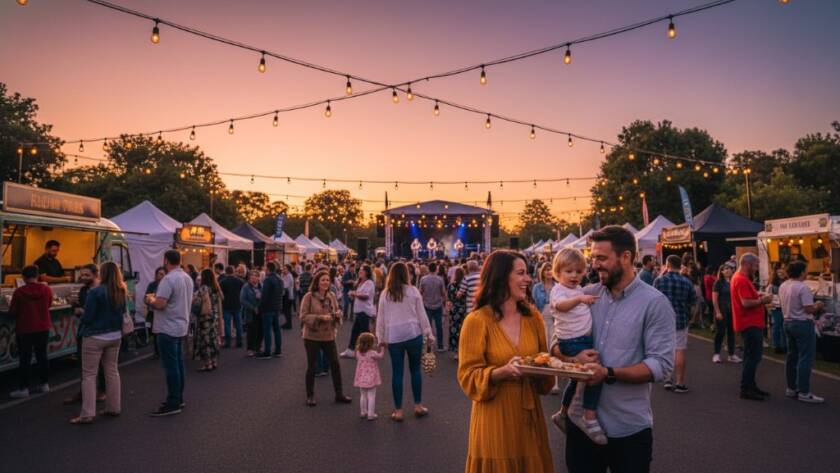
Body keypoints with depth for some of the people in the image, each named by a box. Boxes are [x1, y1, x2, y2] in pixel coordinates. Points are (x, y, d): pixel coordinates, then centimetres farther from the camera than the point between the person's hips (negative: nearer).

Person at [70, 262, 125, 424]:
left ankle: (87, 414, 0)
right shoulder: (122, 292, 1)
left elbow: (87, 317, -13)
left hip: (95, 337, -6)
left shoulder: (95, 292, -17)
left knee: (89, 375, 1)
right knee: (112, 371, 15)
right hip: (115, 336, 6)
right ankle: (114, 407, 21)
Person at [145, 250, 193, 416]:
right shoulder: (187, 278, 9)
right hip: (181, 326, 9)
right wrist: (157, 298, 19)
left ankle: (173, 404, -1)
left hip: (168, 329, -9)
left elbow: (159, 304, -24)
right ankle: (178, 398, 23)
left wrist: (150, 300, -3)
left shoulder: (168, 279, -18)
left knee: (171, 367, -5)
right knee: (178, 364, 15)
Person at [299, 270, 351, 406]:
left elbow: (337, 310, 14)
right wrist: (320, 317, -23)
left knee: (335, 364, 8)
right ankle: (310, 396, 23)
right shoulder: (308, 296, -12)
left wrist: (338, 313, -9)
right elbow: (303, 316, -14)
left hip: (329, 336, 4)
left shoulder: (331, 295, 2)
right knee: (312, 366, 7)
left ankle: (339, 394, 22)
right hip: (312, 337, -4)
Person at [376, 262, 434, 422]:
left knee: (397, 373, 6)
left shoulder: (385, 294, 2)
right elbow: (422, 314, 0)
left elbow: (381, 318, 6)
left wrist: (381, 338, 15)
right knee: (415, 369, 13)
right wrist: (429, 333, 7)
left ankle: (398, 411, 11)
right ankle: (418, 406, 19)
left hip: (393, 337, 1)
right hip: (413, 334, -1)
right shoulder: (413, 291, -2)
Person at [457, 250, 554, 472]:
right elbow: (468, 376, -11)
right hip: (495, 417, -5)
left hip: (529, 414, 5)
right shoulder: (477, 320, -12)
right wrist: (502, 372, -27)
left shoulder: (533, 316, 4)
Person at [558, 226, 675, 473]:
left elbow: (661, 365, -15)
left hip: (628, 428, -4)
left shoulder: (655, 303, -10)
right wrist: (573, 359, -14)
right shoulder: (586, 295, 3)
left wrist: (609, 374, -25)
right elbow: (557, 343, 7)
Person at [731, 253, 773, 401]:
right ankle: (746, 390, -3)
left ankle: (751, 386, 25)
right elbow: (746, 303, -26)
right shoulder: (742, 280, -19)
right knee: (753, 357, -8)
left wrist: (759, 296, 7)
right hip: (750, 324, -11)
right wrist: (762, 300, -12)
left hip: (751, 323, 11)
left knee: (752, 356, 17)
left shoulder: (739, 278, 15)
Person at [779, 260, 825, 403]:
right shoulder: (802, 287, -19)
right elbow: (809, 309, -21)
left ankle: (791, 388, 22)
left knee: (792, 356, 15)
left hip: (788, 322, 9)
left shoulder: (783, 286, 7)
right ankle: (804, 392, -2)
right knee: (805, 359, -4)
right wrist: (818, 306, -1)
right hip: (803, 324, -9)